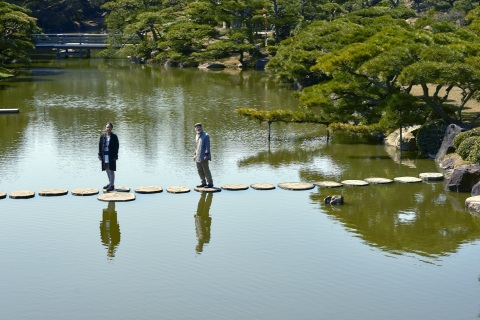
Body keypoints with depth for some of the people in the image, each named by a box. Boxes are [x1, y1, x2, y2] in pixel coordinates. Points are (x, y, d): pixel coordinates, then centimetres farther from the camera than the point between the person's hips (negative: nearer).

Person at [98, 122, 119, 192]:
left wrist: (115, 156, -10)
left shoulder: (114, 136, -6)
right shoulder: (102, 136, 6)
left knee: (111, 170, -6)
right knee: (107, 170, 14)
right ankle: (110, 183, 28)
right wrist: (100, 155, 5)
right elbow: (100, 145, 9)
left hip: (111, 156, -5)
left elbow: (117, 146, -6)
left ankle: (112, 185, -3)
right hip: (104, 156, 5)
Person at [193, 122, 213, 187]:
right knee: (200, 170, 11)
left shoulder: (205, 135, -11)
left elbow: (207, 146, -14)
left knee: (206, 170, -5)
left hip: (203, 157, -8)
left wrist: (206, 155, -19)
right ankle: (203, 182, 20)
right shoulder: (197, 136, 15)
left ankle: (210, 183, 2)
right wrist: (195, 154, 18)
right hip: (198, 157, 8)